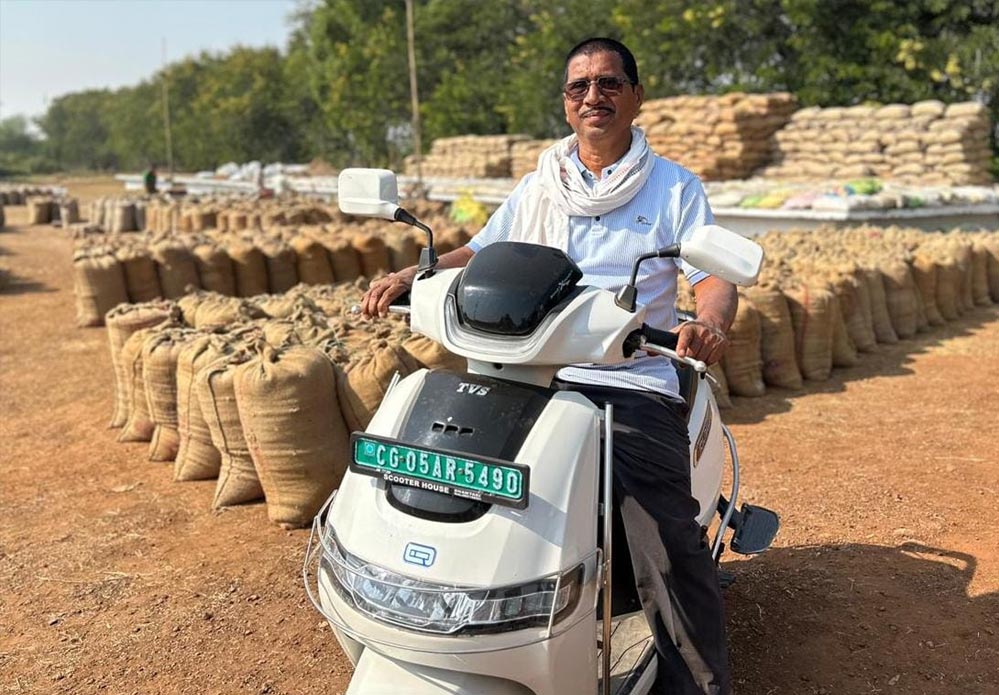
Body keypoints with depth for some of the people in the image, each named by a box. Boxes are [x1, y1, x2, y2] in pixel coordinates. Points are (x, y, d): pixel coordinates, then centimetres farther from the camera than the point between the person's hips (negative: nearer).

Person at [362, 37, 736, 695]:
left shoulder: (675, 188, 9)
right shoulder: (536, 189, 20)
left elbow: (714, 277, 0)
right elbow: (479, 253, 21)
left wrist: (709, 322, -24)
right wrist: (411, 276, 2)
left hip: (636, 383, -3)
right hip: (532, 375, 4)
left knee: (670, 552, -18)